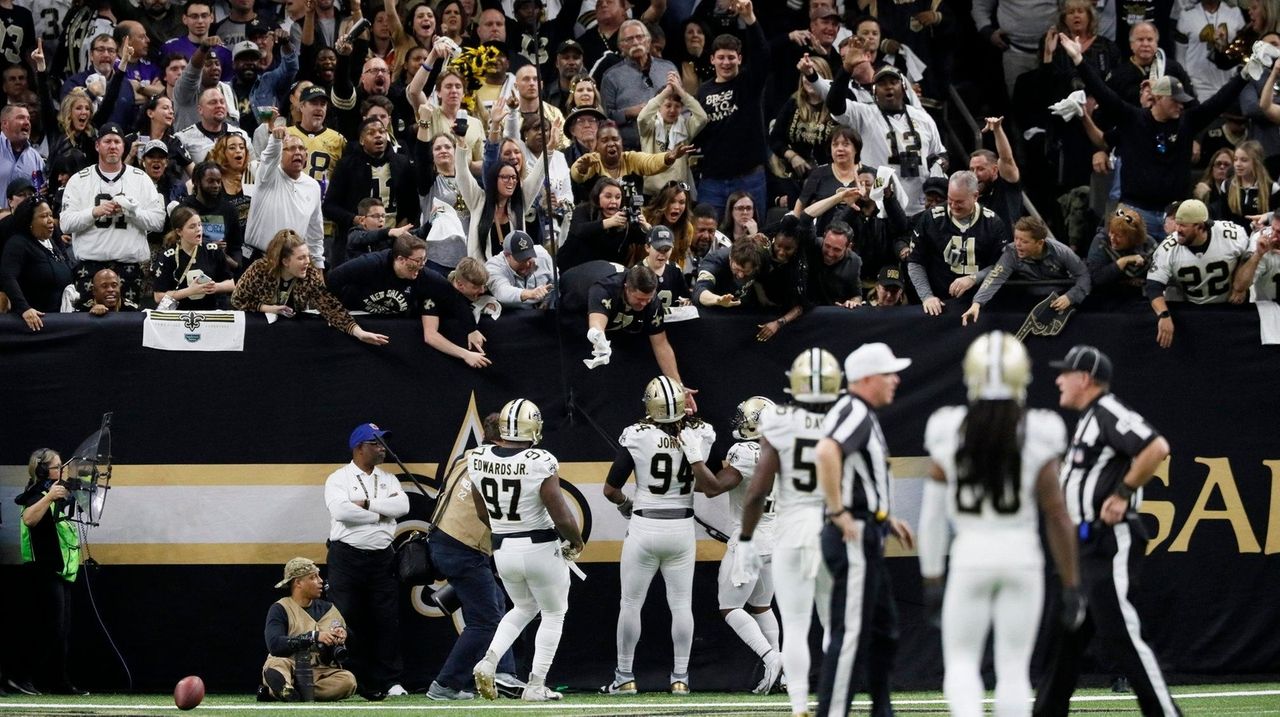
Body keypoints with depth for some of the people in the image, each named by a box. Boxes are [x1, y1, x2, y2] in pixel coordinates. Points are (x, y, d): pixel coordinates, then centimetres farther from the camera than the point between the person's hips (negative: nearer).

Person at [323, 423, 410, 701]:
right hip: (347, 557, -4)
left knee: (387, 620, 1)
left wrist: (366, 504, -12)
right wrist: (380, 513, -11)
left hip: (381, 558, 4)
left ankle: (389, 681, 6)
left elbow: (402, 505, -4)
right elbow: (341, 510, -19)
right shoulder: (339, 479, 0)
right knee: (347, 621, -4)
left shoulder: (388, 480, 15)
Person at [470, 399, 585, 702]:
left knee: (523, 608, 27)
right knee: (554, 614, 16)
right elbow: (562, 517, -18)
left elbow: (483, 513, 8)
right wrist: (576, 543, 3)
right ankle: (536, 686, 12)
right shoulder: (540, 463, -20)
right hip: (541, 549, -5)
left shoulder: (478, 460, -5)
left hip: (503, 550, 5)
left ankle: (489, 661, 6)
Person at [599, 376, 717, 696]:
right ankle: (680, 678, 9)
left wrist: (624, 503, 12)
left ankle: (624, 677, 13)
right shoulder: (698, 435, -7)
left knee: (630, 603, 9)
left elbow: (610, 489, -7)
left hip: (644, 528, -2)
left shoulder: (636, 436, -13)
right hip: (682, 528, 2)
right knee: (681, 605, 8)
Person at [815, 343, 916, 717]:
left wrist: (886, 519, 23)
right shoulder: (854, 412, -14)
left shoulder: (864, 415, 19)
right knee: (851, 633, -11)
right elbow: (826, 453, -33)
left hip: (866, 538, 11)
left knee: (884, 630, 17)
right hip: (853, 538, -11)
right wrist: (839, 513, -28)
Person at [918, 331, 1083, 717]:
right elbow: (1056, 515, -3)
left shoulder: (949, 432, -2)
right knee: (1013, 668, 7)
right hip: (1022, 554, 0)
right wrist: (1071, 584, 4)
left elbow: (933, 514, 1)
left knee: (961, 661, 10)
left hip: (969, 555, 0)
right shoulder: (1037, 437, -6)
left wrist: (931, 579, 11)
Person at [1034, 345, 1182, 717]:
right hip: (1086, 546, 11)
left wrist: (1122, 494, -20)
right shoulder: (1089, 419, 19)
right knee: (1065, 635, 13)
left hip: (1110, 544, -11)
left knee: (1120, 636, -13)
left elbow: (1157, 448, -25)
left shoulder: (1108, 413, -12)